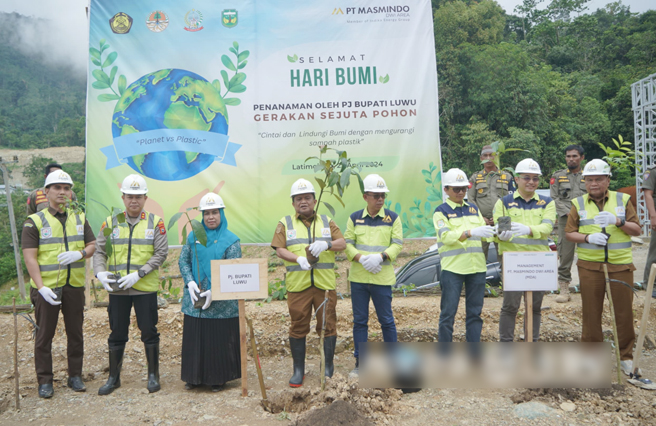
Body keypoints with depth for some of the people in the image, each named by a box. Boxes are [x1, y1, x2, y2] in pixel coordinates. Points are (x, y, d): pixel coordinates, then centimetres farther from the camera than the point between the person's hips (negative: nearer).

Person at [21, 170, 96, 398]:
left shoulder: (79, 219, 8)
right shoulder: (34, 221, -4)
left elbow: (92, 246, 10)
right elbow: (30, 258, -9)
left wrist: (79, 254, -14)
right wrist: (41, 287, -18)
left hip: (74, 285, 3)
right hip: (46, 287, -3)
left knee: (75, 333, 11)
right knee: (44, 335, 6)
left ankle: (75, 376, 24)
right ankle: (45, 381, 19)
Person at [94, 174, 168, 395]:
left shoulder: (155, 222, -1)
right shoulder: (111, 223, 5)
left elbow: (161, 253, -7)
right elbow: (99, 251, 4)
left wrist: (138, 274, -17)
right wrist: (100, 272, -15)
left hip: (146, 288, -2)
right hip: (117, 290, 2)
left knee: (149, 331, 5)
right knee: (117, 333, 11)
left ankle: (153, 375, 20)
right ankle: (113, 377, 26)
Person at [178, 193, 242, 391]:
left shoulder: (231, 240, -5)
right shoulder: (193, 236, 7)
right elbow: (183, 260, 8)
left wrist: (214, 291, -18)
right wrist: (190, 282, -9)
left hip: (221, 303, -3)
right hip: (194, 300, 3)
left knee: (220, 340, 5)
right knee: (194, 338, 12)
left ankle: (218, 378, 22)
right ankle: (194, 377, 28)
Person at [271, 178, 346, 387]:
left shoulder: (327, 222, 11)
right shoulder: (285, 223, 7)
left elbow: (342, 243, 2)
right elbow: (279, 250, -2)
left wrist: (326, 244, -18)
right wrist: (298, 258, -20)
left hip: (325, 284, 1)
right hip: (297, 285, -1)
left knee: (328, 325, 5)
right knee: (298, 327, 6)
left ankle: (328, 367, 20)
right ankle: (298, 370, 20)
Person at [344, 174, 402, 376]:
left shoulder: (393, 218, 1)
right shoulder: (354, 218, 5)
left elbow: (397, 244, -3)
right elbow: (347, 243, 2)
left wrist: (380, 257, -20)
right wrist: (361, 258, -16)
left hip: (382, 278, -2)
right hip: (358, 278, 2)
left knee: (386, 319, 5)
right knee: (359, 320, 9)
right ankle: (360, 361, 20)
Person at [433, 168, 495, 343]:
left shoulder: (473, 208, 14)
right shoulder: (441, 211, -2)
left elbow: (483, 233, 11)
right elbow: (446, 236, -16)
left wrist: (496, 231, -11)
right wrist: (471, 232, -28)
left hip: (476, 267, 5)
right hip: (452, 268, -5)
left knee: (475, 312, 10)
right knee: (448, 313, 0)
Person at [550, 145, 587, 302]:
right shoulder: (558, 176, 11)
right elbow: (554, 199, 3)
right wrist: (569, 212, -9)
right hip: (566, 220, -1)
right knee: (565, 255, -2)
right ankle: (564, 288, 4)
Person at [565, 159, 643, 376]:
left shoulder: (622, 200, 4)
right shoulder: (578, 203, 4)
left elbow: (637, 230, 2)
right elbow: (569, 232, 2)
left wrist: (618, 221, -16)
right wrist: (588, 238, -16)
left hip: (620, 264, 0)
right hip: (590, 266, 0)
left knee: (624, 311, 5)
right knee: (591, 311, 7)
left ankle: (626, 356, 21)